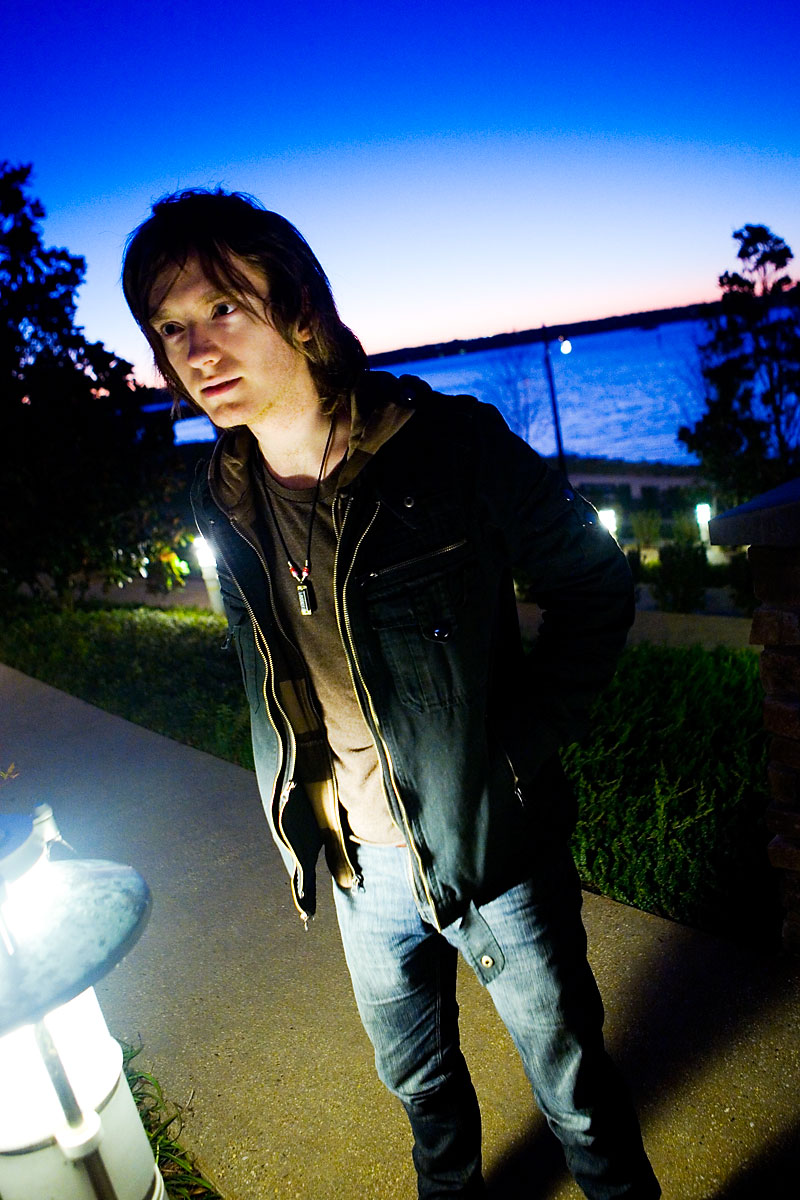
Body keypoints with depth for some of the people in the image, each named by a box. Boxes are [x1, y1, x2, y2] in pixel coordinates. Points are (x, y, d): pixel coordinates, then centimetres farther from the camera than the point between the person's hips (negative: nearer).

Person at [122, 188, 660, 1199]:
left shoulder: (451, 445, -18)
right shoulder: (221, 501, -2)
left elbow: (596, 587, -9)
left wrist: (520, 749, -15)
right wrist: (300, 810, 5)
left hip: (492, 847, -4)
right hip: (362, 866, 5)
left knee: (574, 1090, 17)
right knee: (417, 1080, 28)